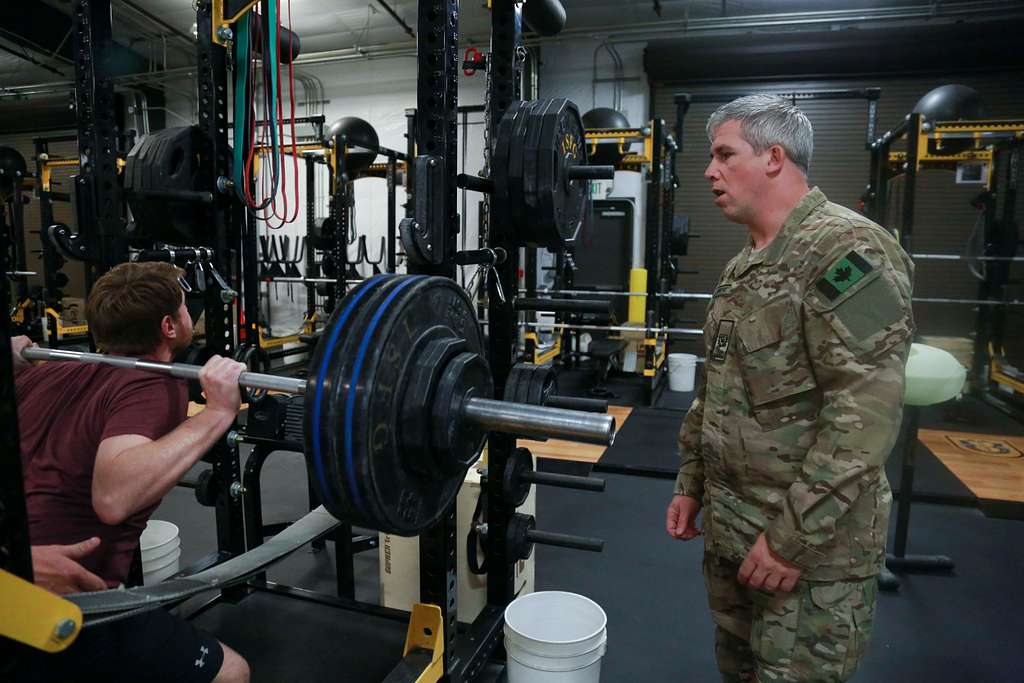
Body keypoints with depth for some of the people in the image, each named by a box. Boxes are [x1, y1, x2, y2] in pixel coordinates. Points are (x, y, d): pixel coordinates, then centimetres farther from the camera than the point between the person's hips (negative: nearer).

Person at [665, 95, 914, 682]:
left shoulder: (845, 249, -16)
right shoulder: (745, 266, 13)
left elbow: (866, 412, -24)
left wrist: (794, 535, -22)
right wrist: (692, 483, 16)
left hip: (813, 544, -8)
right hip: (729, 528, 8)